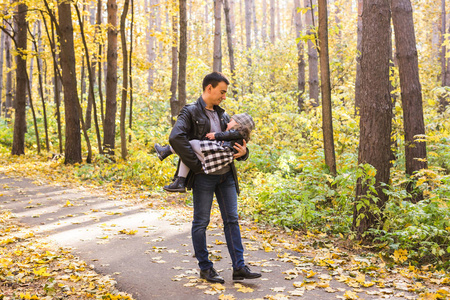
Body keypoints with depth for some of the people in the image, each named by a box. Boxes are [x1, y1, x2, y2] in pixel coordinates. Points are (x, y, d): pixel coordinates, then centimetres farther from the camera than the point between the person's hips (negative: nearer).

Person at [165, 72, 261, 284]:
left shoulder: (222, 114, 16)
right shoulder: (191, 112, -6)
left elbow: (235, 139, 22)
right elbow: (176, 138, -22)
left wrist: (243, 152, -3)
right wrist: (197, 164, -21)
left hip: (226, 175, 7)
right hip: (204, 176, -7)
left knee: (232, 220, 6)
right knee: (201, 222, 4)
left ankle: (239, 267, 11)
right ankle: (205, 268, 16)